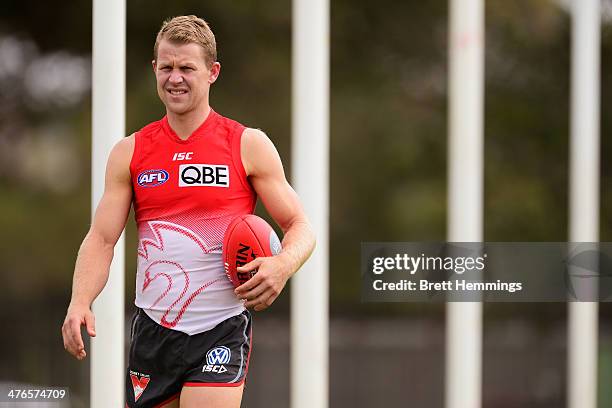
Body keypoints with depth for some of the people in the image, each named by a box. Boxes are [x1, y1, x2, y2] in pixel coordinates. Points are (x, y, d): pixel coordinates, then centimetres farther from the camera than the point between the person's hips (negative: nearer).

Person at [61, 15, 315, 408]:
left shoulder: (249, 145, 0)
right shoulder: (130, 152, 8)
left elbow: (300, 227, 2)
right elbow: (102, 238, 5)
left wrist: (282, 265, -21)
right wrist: (80, 303, -12)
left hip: (221, 330, -3)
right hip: (152, 329, 3)